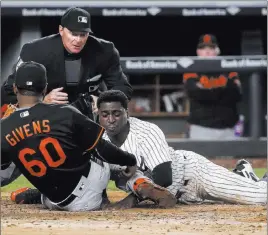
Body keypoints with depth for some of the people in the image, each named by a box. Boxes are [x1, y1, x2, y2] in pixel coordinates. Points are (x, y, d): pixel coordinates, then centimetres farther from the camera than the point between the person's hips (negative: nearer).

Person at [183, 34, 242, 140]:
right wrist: (223, 91, -18)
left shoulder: (229, 71, 12)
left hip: (227, 130, 3)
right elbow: (195, 93, -14)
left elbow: (237, 95, -4)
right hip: (201, 129, -2)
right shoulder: (192, 72, 6)